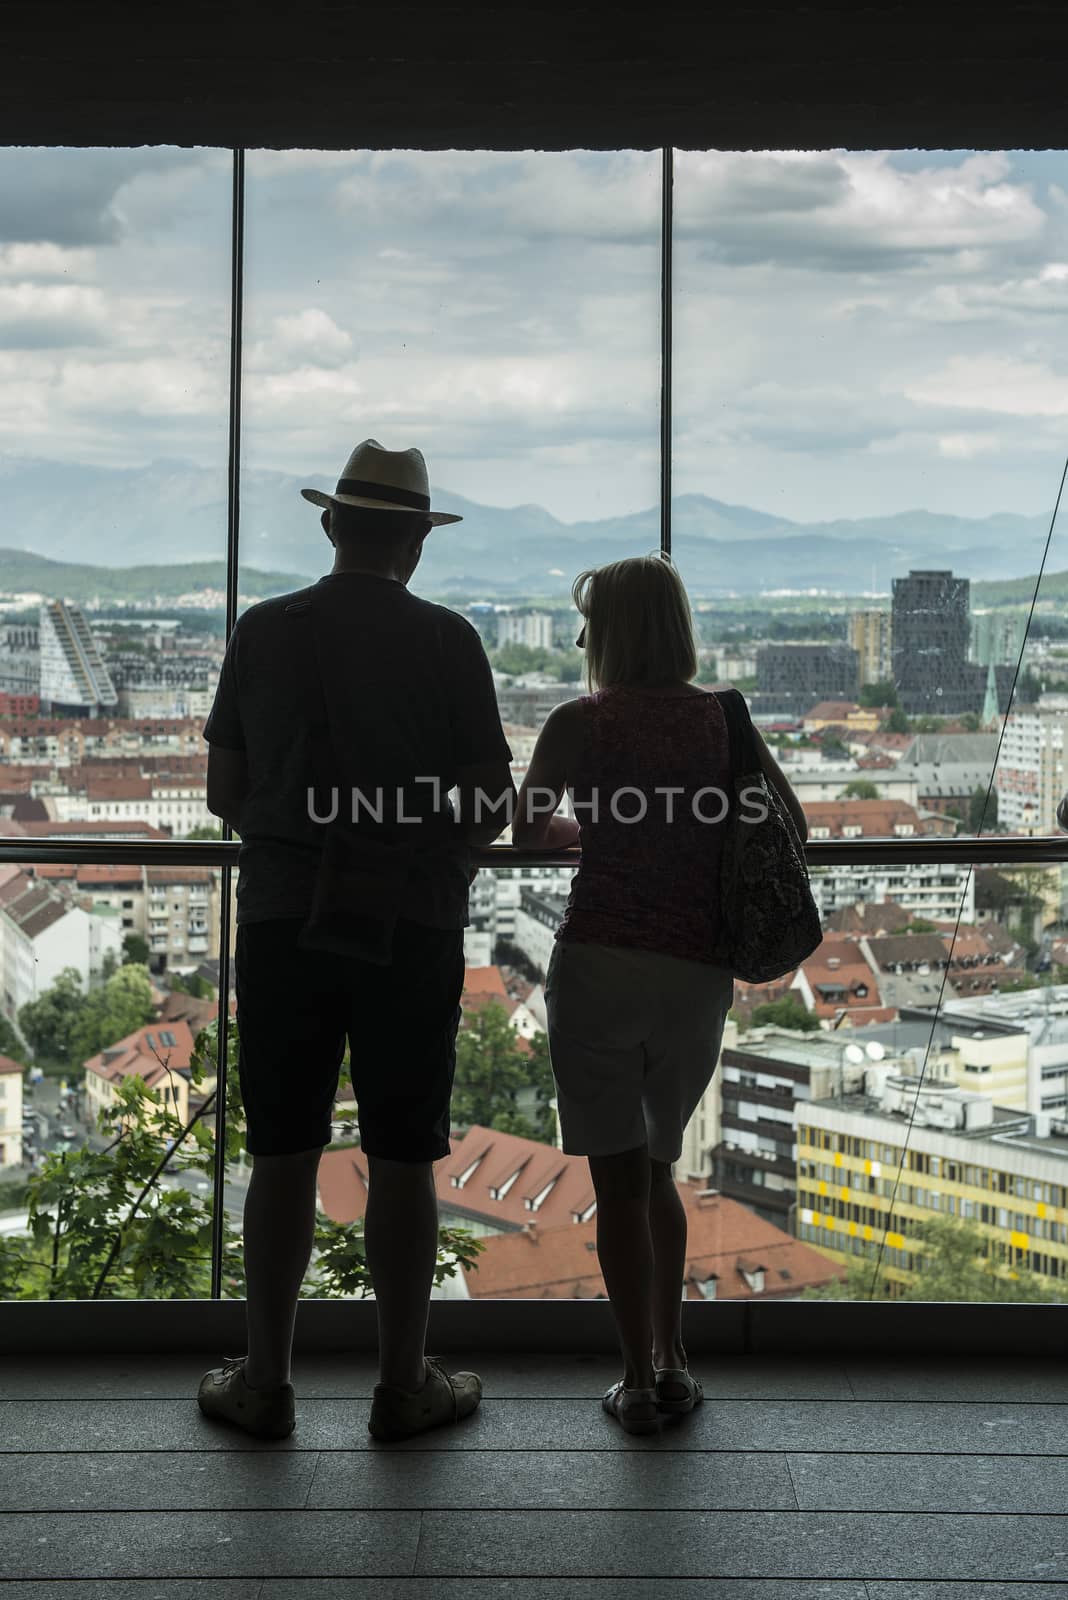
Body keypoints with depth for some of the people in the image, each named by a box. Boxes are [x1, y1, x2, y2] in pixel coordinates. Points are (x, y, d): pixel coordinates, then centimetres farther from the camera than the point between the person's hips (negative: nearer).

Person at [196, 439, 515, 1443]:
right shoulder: (446, 640, -4)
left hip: (283, 918, 2)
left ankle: (264, 1383, 17)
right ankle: (405, 1386, 16)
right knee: (401, 1162, 6)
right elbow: (492, 803, -3)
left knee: (282, 1159, 8)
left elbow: (223, 792, 5)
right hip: (414, 924, -1)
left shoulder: (264, 631, 1)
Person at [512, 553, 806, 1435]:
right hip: (699, 974, 4)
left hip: (600, 961, -3)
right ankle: (672, 1361, 23)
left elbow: (527, 831, 8)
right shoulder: (723, 719, 5)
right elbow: (791, 827, 9)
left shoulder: (581, 722, -3)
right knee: (656, 1167, 21)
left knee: (619, 1177, 4)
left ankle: (639, 1379, 7)